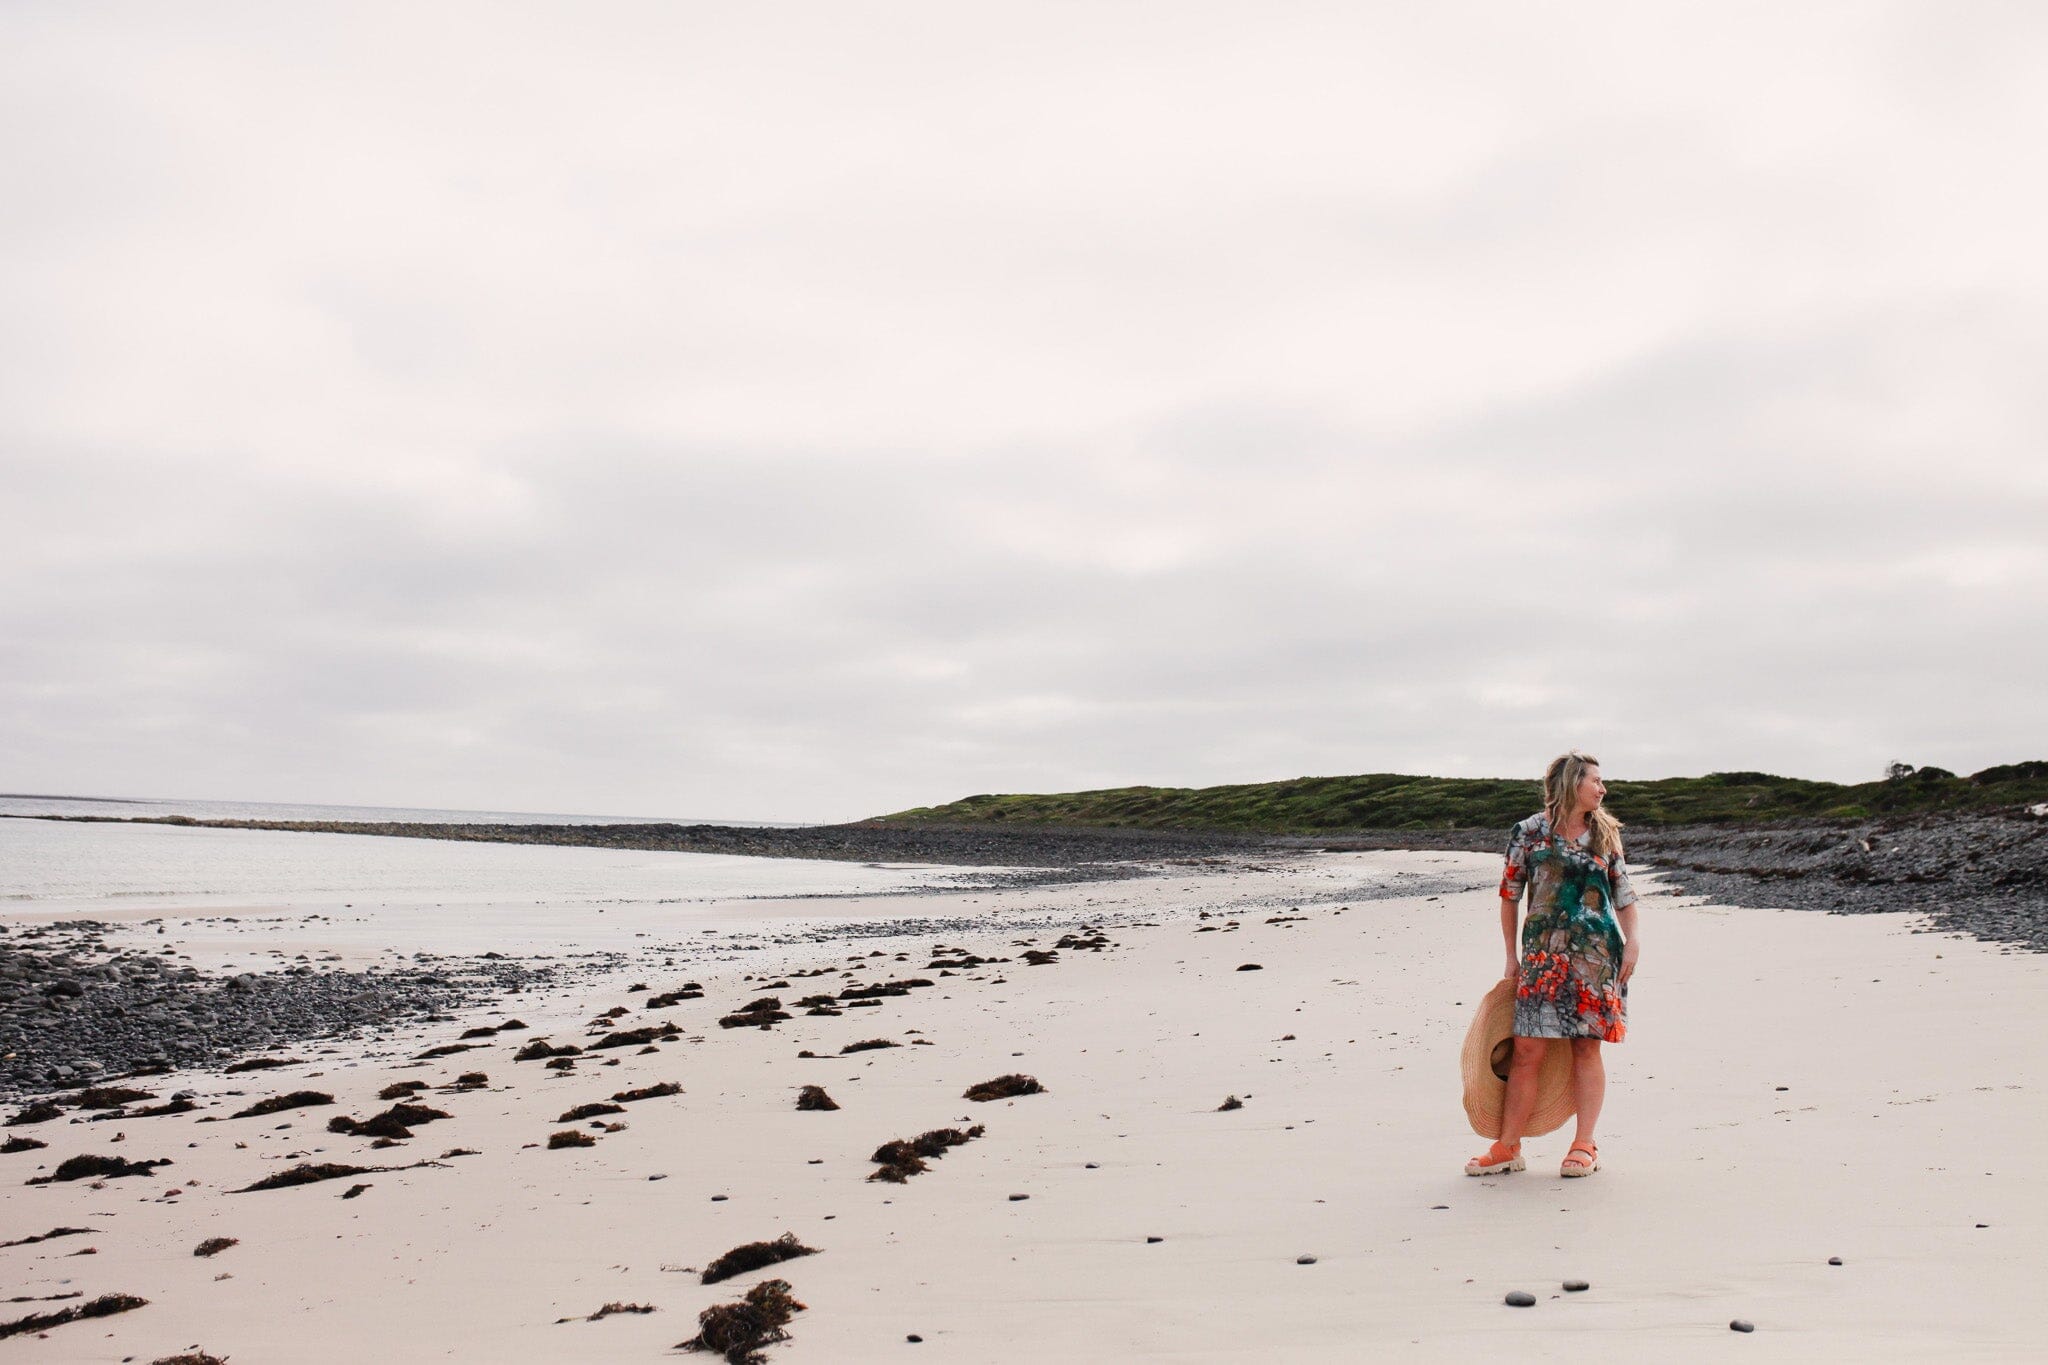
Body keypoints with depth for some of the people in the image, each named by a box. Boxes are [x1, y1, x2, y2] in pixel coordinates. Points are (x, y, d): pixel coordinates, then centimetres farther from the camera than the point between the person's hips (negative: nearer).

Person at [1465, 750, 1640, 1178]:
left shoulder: (1605, 833, 10)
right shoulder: (1529, 833, 2)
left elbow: (1623, 892, 15)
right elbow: (1509, 895, 6)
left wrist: (1632, 943, 6)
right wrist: (1511, 956, 6)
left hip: (1597, 950, 2)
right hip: (1543, 953, -2)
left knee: (1587, 1046, 3)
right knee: (1528, 1049, -4)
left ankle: (1584, 1145, 13)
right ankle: (1507, 1147, 5)